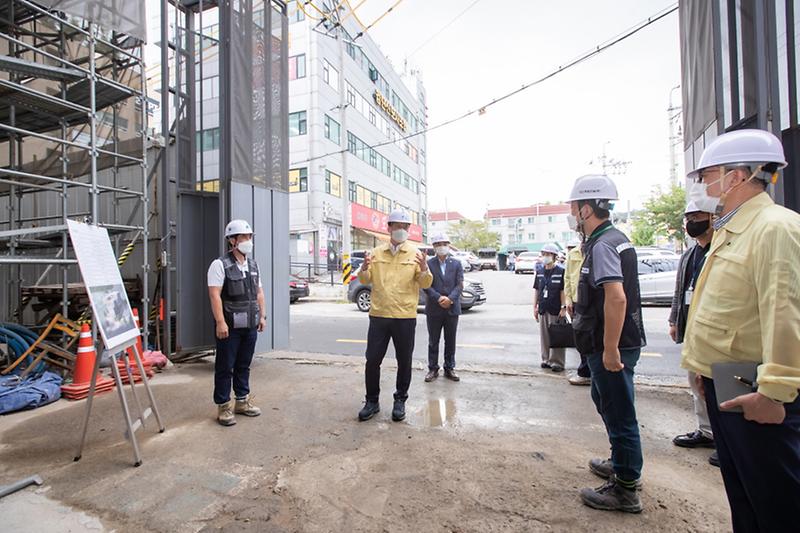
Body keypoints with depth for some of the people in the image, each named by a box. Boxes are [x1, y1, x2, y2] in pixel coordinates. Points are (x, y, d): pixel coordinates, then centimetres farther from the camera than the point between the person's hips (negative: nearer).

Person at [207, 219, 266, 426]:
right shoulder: (220, 264, -9)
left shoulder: (253, 264, 12)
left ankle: (242, 401, 28)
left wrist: (262, 316, 11)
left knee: (244, 365, 16)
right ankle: (223, 406, 17)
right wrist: (220, 322, -21)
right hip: (230, 325, -6)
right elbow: (214, 294, -15)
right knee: (225, 367, 5)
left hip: (250, 324, 6)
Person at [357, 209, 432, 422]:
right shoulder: (376, 253, 8)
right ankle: (372, 401, 24)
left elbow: (425, 284, -3)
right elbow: (365, 280, 9)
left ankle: (400, 400, 28)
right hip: (378, 315, 2)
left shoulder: (415, 254, 1)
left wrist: (423, 269, -23)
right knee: (372, 360, 6)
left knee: (404, 361, 10)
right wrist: (364, 268, -12)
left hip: (405, 317, -1)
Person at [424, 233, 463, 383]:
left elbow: (460, 284, -1)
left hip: (452, 308, 2)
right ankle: (433, 369, 18)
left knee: (451, 341, 10)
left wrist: (450, 298, -16)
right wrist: (438, 298, -18)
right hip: (434, 309, -1)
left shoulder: (456, 264, 7)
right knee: (433, 341, 8)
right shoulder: (428, 264, 1)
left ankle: (449, 369, 22)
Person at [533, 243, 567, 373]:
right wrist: (535, 307, 9)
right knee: (544, 336, 11)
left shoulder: (561, 272, -6)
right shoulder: (540, 272, 9)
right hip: (543, 309, 5)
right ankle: (546, 359, 23)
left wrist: (563, 307, -12)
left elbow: (563, 291, -8)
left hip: (556, 310, -5)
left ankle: (557, 362, 9)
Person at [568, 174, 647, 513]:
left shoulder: (602, 245, -19)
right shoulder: (613, 238, 12)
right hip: (611, 344, 11)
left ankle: (625, 489, 21)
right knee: (605, 400, 25)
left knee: (619, 412, 3)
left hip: (611, 346, -11)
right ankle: (620, 464, 44)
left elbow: (616, 297, -29)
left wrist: (610, 348, -26)